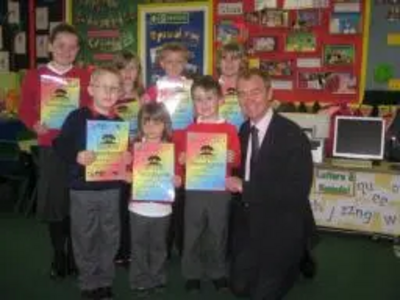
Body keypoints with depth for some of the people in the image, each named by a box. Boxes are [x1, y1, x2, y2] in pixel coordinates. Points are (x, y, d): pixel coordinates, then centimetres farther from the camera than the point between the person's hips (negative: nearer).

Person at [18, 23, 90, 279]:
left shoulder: (86, 77, 1)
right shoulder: (34, 76, 3)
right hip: (50, 149, 1)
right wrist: (35, 125, -12)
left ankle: (75, 257, 23)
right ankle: (59, 257, 25)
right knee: (52, 203, 7)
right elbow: (25, 110, 6)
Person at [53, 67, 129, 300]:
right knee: (85, 237, 7)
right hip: (83, 188, -3)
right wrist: (76, 156, -26)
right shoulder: (78, 117, -7)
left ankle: (105, 281, 28)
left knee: (110, 237, 11)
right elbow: (60, 145, -9)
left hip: (111, 188, 4)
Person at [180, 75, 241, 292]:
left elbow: (237, 160, -2)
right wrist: (182, 159, -12)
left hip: (220, 189, -1)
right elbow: (183, 157, 9)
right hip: (194, 188, 1)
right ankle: (192, 274, 23)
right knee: (192, 233, 8)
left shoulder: (229, 129, -2)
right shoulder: (190, 129, 3)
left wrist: (232, 158, -22)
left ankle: (218, 273, 28)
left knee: (218, 232, 11)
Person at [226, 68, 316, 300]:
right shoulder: (244, 130, 1)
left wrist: (244, 187, -25)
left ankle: (299, 258, 26)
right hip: (249, 223, 7)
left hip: (282, 227, -7)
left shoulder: (292, 135, -22)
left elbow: (298, 191, -28)